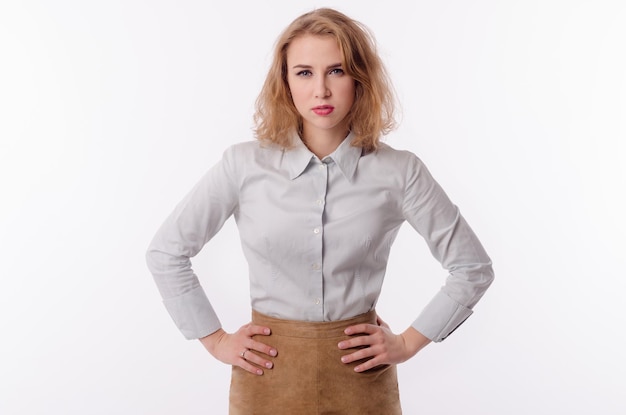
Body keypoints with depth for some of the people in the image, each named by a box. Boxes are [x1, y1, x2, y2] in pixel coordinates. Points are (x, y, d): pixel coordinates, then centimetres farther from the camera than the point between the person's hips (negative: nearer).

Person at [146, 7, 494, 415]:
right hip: (269, 371, 0)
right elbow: (165, 252, 1)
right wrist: (216, 340, 0)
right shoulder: (245, 165, -8)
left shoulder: (399, 172, -9)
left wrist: (409, 343, -1)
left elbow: (473, 267, 1)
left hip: (360, 373, 0)